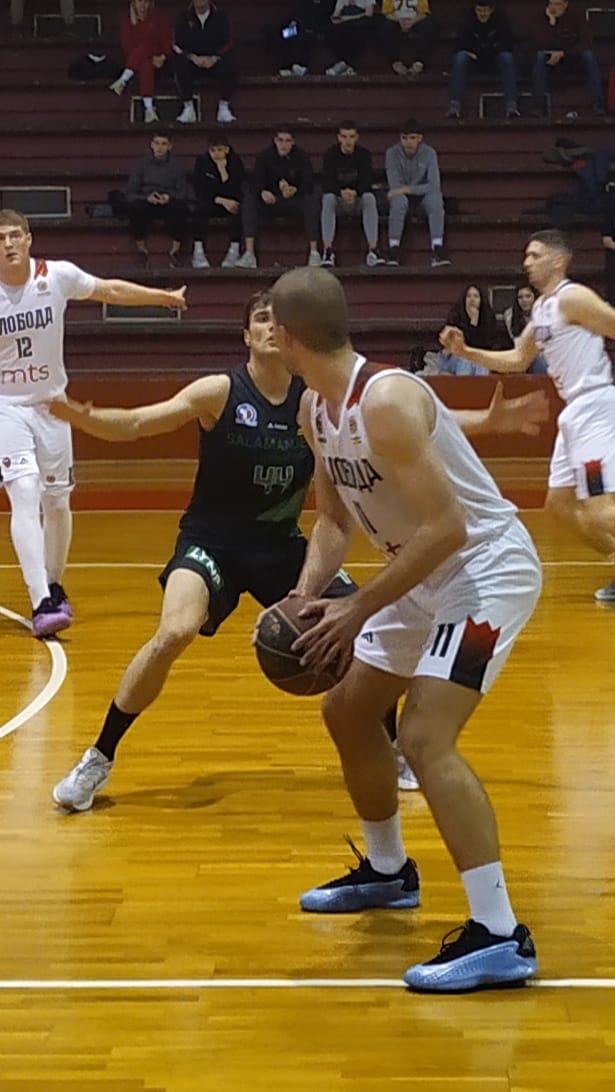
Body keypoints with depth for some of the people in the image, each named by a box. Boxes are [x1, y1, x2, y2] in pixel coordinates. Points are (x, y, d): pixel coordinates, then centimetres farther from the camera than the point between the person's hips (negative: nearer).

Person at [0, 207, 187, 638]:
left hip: (51, 404, 3)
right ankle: (41, 603, -24)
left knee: (57, 502, 11)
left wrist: (164, 296, 14)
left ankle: (54, 586, 34)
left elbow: (111, 290, 7)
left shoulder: (58, 276, -10)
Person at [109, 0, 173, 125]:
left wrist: (163, 56, -18)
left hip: (155, 61, 0)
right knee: (146, 65, -35)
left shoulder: (158, 19, 5)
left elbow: (167, 40, 2)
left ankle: (123, 81, -40)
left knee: (143, 47, -32)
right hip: (132, 62, 0)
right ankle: (149, 108, -48)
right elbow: (127, 45, -6)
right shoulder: (127, 20, 3)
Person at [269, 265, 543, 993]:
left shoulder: (385, 401, -28)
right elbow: (334, 517, 11)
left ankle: (500, 938, -20)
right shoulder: (316, 408, 1)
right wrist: (305, 596, -6)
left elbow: (445, 528, -30)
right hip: (429, 573, 10)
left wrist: (357, 611, -26)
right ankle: (388, 871, 39)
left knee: (425, 738, -22)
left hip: (487, 568, -10)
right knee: (347, 711, 19)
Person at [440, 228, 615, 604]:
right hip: (576, 411, 10)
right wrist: (466, 352, 16)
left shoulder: (572, 298, -11)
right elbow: (518, 360, 25)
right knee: (561, 502, 14)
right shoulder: (541, 308, 17)